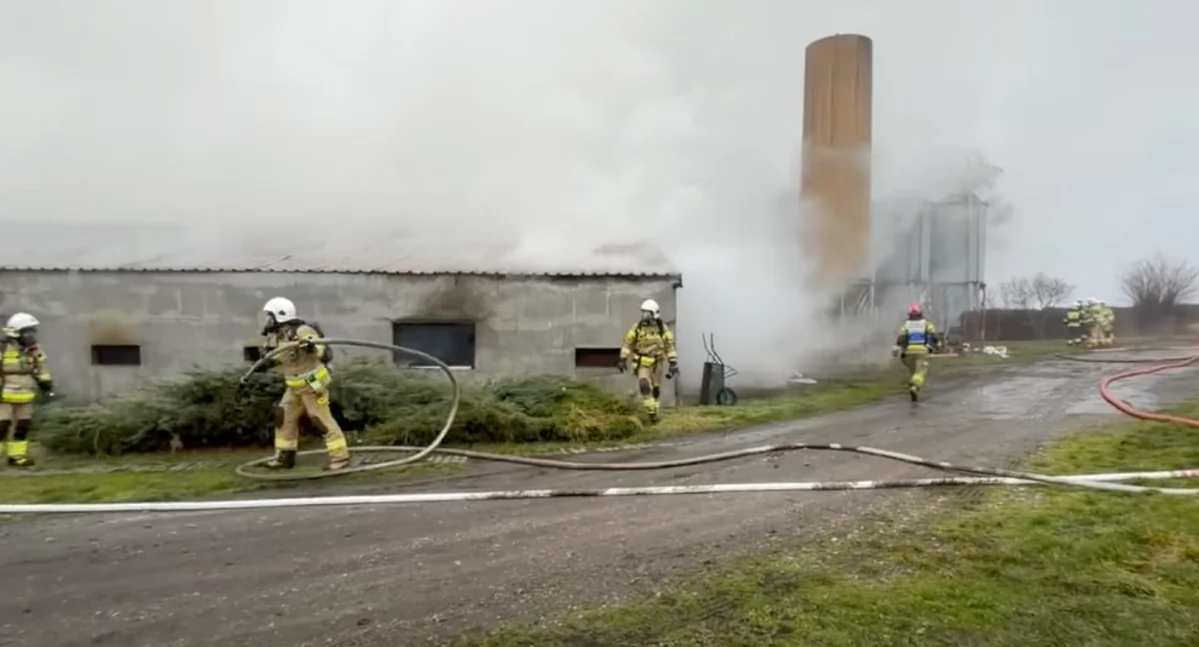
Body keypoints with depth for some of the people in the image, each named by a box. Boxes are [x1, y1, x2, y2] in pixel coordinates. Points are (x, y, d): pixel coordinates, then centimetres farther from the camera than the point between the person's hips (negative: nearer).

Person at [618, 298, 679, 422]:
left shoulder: (663, 328, -8)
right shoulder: (637, 327, -8)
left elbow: (670, 346, -3)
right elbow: (628, 343, 1)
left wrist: (673, 363, -8)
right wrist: (623, 359, -1)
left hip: (656, 363, 1)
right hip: (642, 363, -1)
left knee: (656, 389, 11)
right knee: (644, 386, -20)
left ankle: (655, 412, 29)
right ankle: (651, 412, -11)